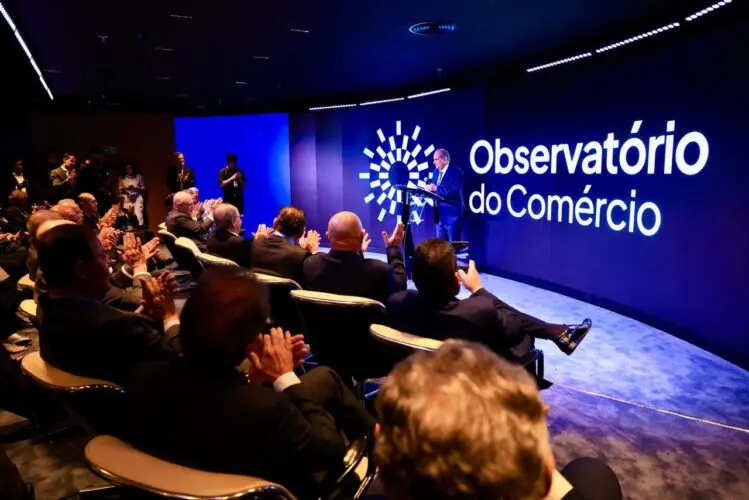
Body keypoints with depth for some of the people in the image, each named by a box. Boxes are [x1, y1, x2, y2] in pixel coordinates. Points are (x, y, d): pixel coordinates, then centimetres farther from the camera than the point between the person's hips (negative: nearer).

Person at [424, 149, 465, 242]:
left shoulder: (456, 171, -10)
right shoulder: (436, 172, 13)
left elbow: (454, 191, -23)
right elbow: (433, 189, 14)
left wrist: (436, 188, -23)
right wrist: (429, 188, -9)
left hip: (452, 215, -7)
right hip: (440, 215, 7)